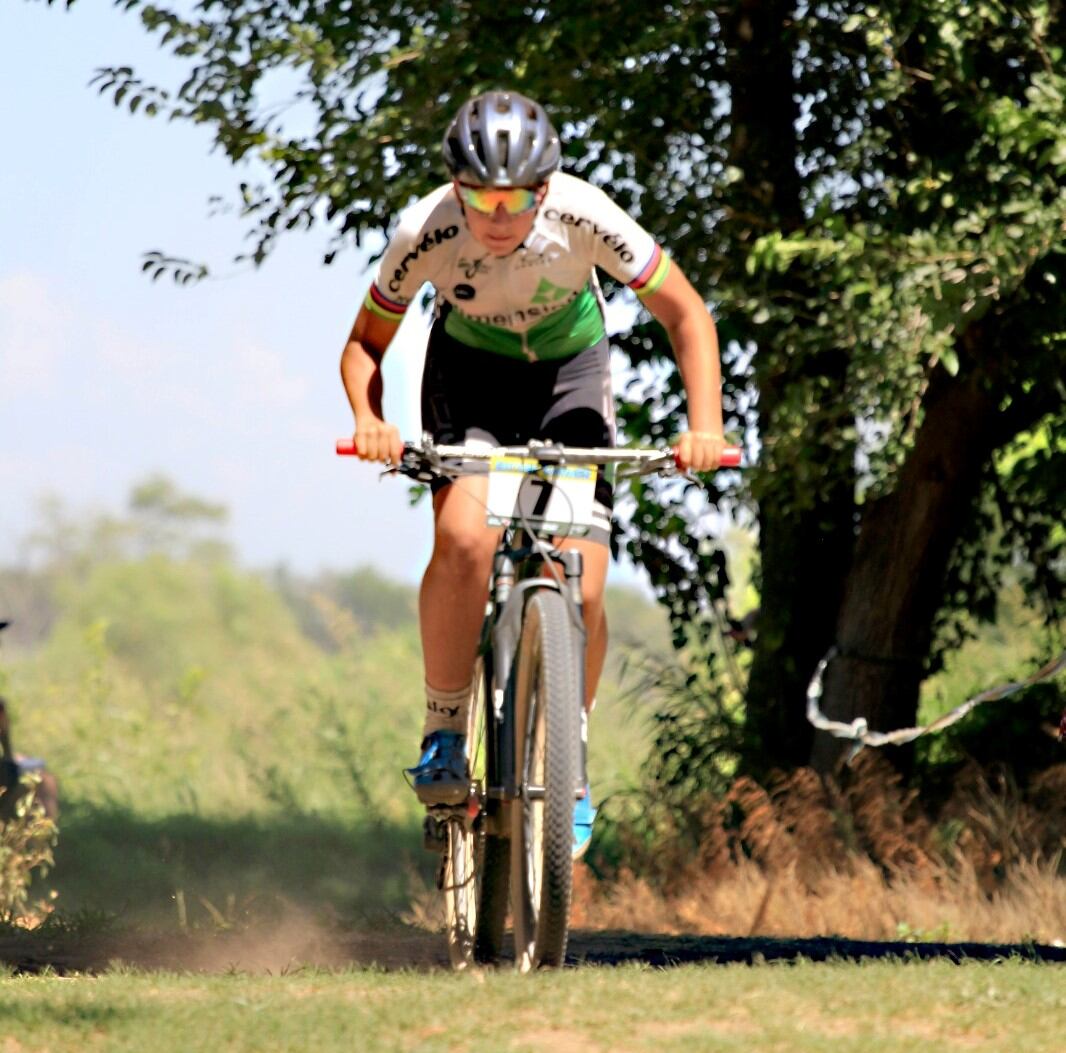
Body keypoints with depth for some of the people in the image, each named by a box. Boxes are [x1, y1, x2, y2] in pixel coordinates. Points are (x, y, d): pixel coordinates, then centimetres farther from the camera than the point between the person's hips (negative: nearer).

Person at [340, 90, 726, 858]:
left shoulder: (583, 218, -31)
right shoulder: (427, 233, -28)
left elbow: (685, 314, -19)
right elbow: (366, 344, -13)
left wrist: (705, 426, -31)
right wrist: (370, 421, -33)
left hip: (569, 369, 0)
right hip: (470, 370, 0)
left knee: (581, 590, -13)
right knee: (465, 538, -29)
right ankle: (443, 735, -12)